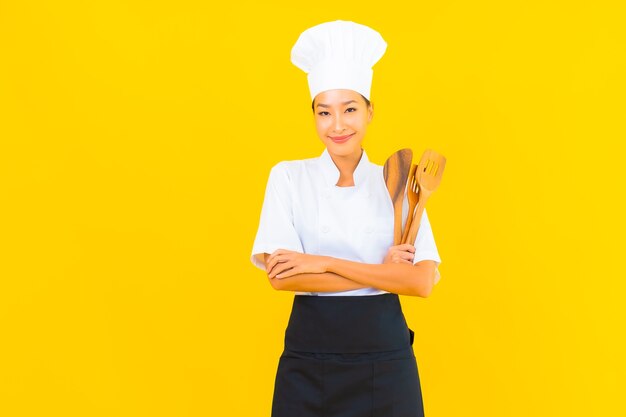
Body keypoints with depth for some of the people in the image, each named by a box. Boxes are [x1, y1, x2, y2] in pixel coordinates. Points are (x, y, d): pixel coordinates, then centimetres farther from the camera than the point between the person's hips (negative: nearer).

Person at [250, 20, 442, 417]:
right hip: (309, 360, -1)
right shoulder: (288, 176, -2)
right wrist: (382, 272, -13)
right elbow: (280, 276, -11)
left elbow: (421, 281, -9)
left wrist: (323, 263, -16)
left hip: (386, 357, 1)